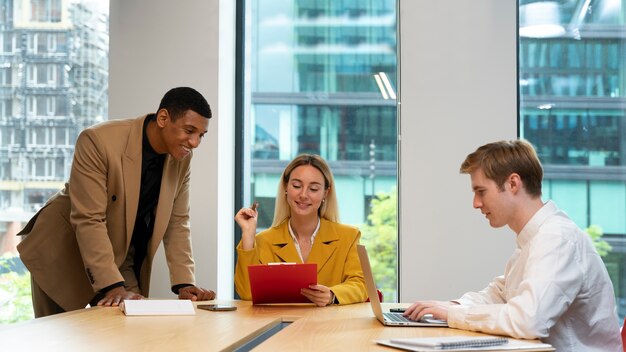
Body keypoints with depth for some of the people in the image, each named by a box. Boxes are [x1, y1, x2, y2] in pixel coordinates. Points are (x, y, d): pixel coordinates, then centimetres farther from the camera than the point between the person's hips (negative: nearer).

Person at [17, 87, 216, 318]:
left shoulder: (181, 158, -7)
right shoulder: (98, 141, -27)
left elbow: (177, 223, -2)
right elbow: (88, 221, -29)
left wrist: (185, 284, -13)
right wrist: (114, 286, -33)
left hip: (122, 258, 5)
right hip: (63, 253, -5)